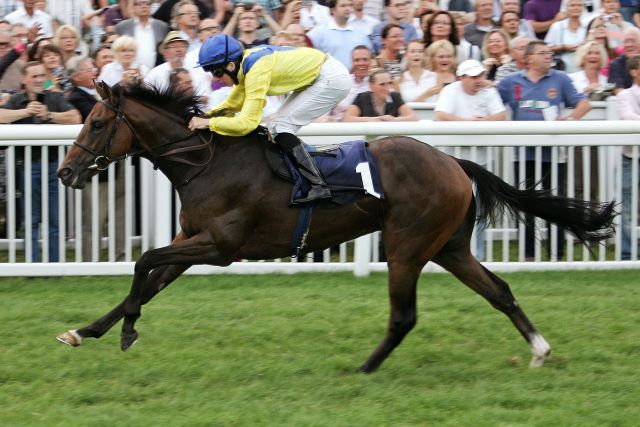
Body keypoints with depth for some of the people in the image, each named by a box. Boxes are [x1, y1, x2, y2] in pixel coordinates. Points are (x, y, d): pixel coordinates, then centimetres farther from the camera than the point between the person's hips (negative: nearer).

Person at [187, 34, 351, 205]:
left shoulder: (257, 71, -26)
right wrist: (205, 116, -3)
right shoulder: (244, 64, 2)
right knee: (276, 126, 9)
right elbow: (232, 104, 13)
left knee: (281, 126, -13)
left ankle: (319, 186, -18)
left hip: (333, 79, -10)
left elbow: (247, 122, -28)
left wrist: (208, 123, -23)